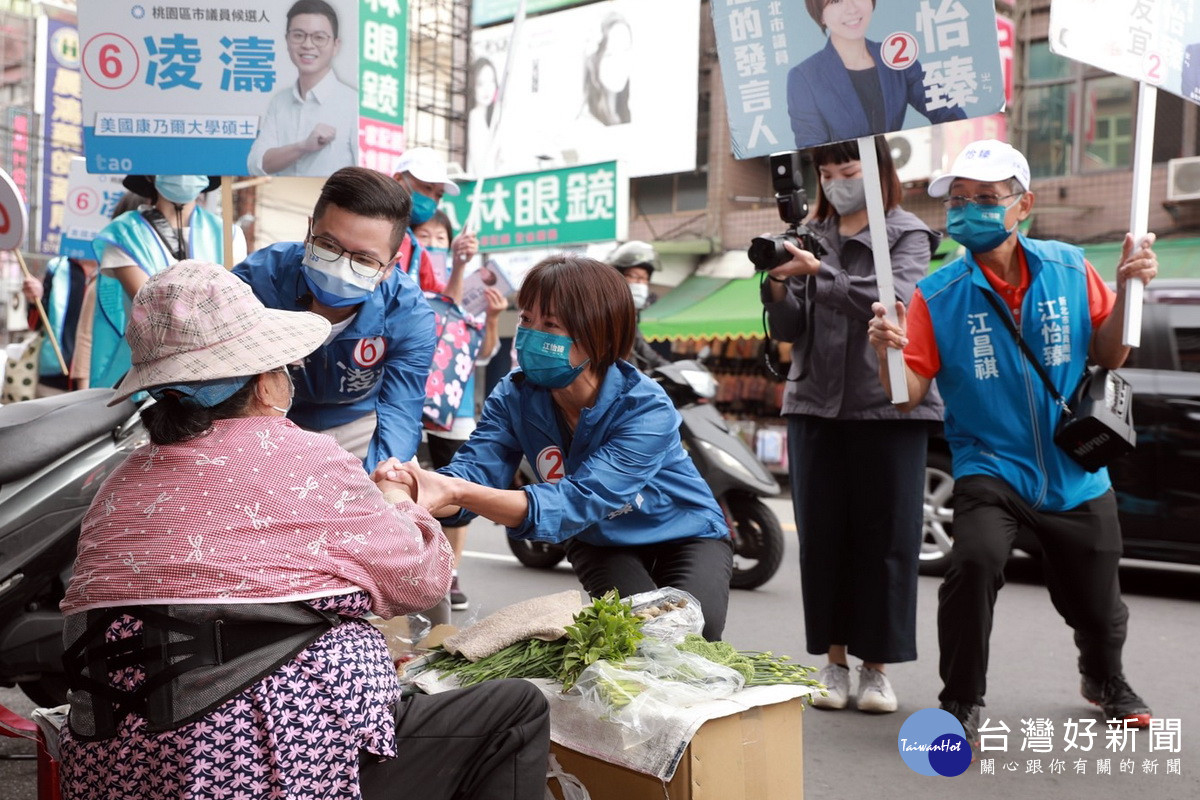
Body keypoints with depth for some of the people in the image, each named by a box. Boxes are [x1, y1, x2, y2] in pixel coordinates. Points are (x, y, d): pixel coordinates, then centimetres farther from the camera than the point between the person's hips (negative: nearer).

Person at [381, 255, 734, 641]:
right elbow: (473, 470, -32)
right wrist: (422, 487, -59)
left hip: (684, 533, -2)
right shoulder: (514, 397, -18)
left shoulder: (648, 411, -34)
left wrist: (460, 493, -60)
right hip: (600, 541, 3)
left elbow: (576, 503, -45)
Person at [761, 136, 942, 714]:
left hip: (888, 406, -3)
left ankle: (876, 666, 11)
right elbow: (790, 331, 8)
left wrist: (819, 273, -23)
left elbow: (898, 300, -16)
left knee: (885, 537, 0)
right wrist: (777, 288, -11)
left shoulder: (906, 234, 4)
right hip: (816, 404, 3)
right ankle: (834, 661, 15)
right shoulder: (811, 236, 12)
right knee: (821, 536, 4)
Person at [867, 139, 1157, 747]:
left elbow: (1108, 356, 6)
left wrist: (1127, 288, -8)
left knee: (1096, 606, 14)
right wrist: (889, 352, -32)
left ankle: (1105, 680, 51)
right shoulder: (937, 296, -9)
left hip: (1076, 474, 3)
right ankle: (961, 703, -9)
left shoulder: (1068, 268, -3)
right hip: (991, 466, -2)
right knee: (975, 560, -31)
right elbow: (908, 394, -12)